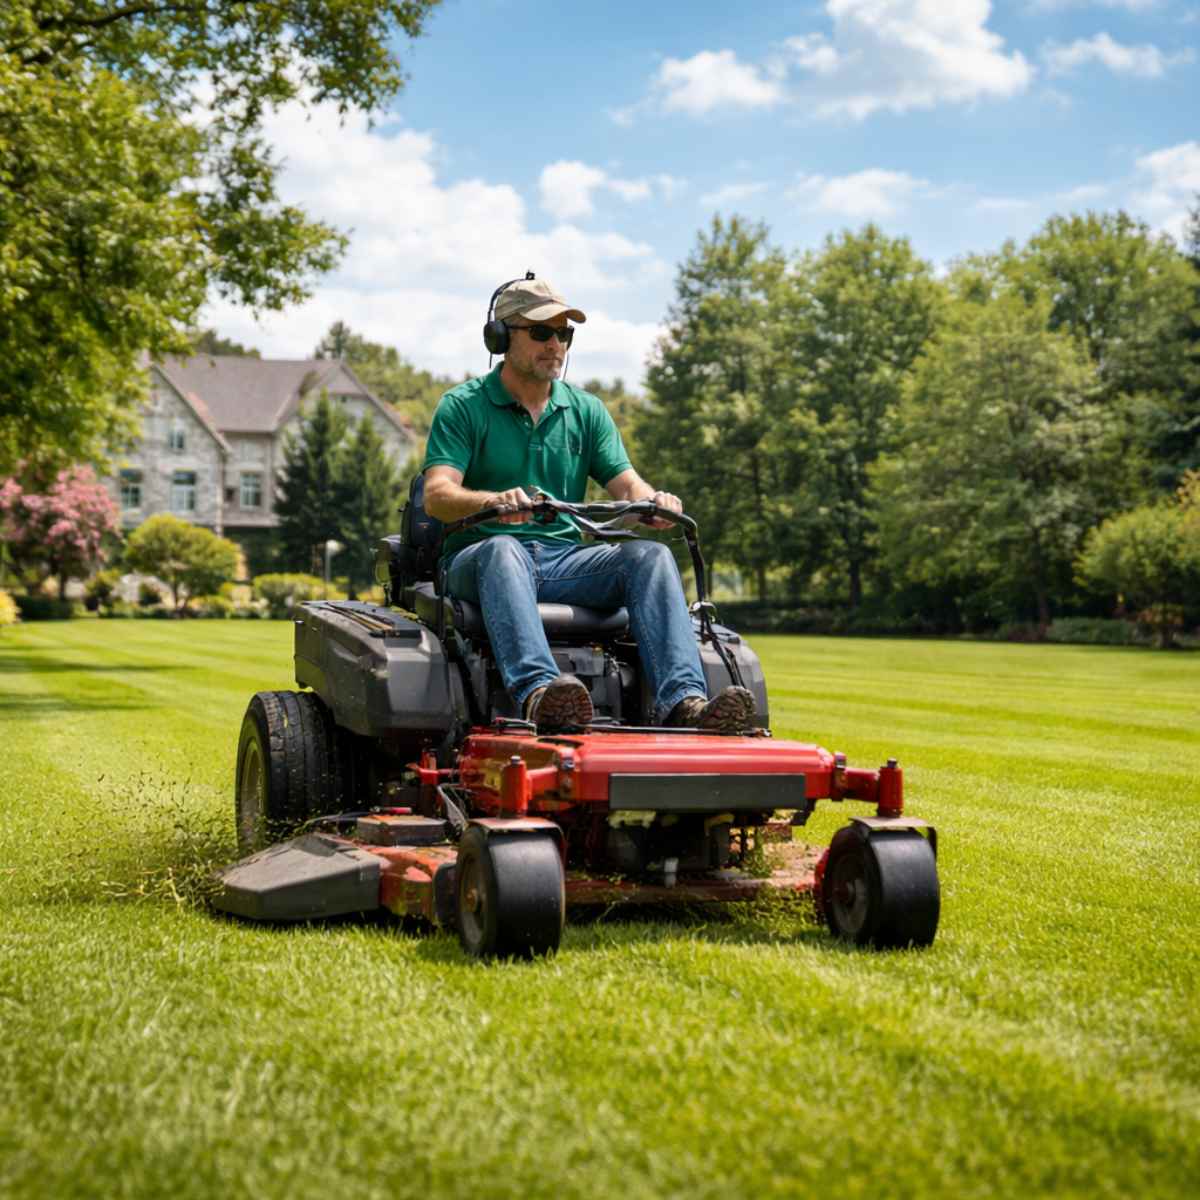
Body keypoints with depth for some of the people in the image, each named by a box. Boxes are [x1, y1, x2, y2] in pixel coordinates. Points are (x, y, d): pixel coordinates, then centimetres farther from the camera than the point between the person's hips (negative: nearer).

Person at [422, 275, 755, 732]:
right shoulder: (462, 407, 3)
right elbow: (437, 496, -11)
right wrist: (494, 500, -33)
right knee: (503, 549, -39)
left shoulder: (586, 410, 17)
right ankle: (536, 691, -61)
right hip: (479, 554, -4)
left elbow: (626, 484, 8)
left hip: (565, 559, 4)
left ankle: (682, 702, -42)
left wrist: (655, 499, -18)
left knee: (650, 554, -23)